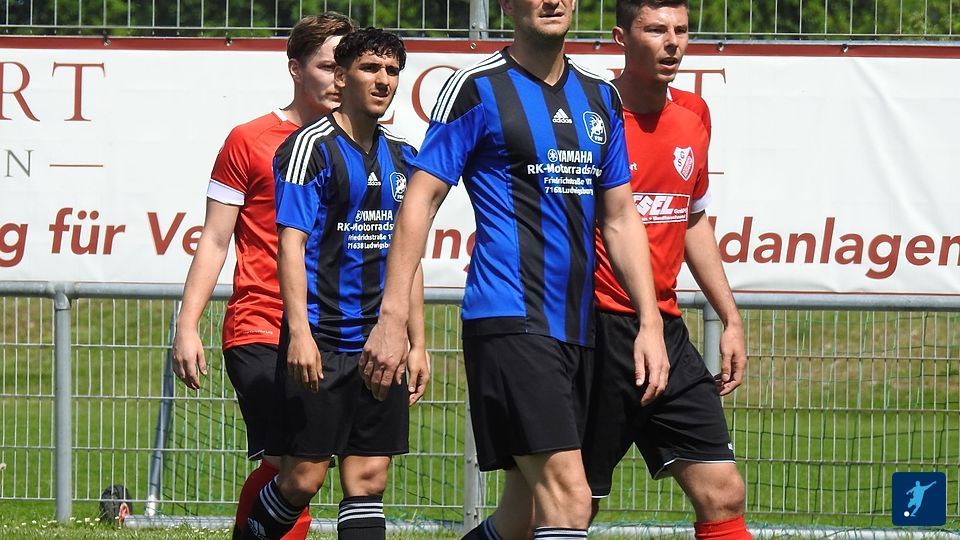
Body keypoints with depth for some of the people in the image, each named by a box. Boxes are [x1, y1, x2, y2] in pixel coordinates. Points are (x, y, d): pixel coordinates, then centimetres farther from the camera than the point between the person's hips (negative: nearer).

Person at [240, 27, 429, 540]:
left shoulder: (402, 157, 14)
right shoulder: (312, 146, -7)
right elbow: (292, 243, -13)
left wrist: (417, 343, 15)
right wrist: (300, 333, -23)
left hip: (378, 343, 6)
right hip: (320, 339, -6)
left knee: (369, 478, 2)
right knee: (303, 477, -7)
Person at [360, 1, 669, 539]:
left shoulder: (600, 98, 15)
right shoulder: (477, 89, -4)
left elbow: (620, 217, 18)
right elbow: (421, 200, -5)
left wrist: (650, 323, 9)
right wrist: (393, 318, -12)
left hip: (574, 327, 7)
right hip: (510, 322, -7)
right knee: (568, 496, -18)